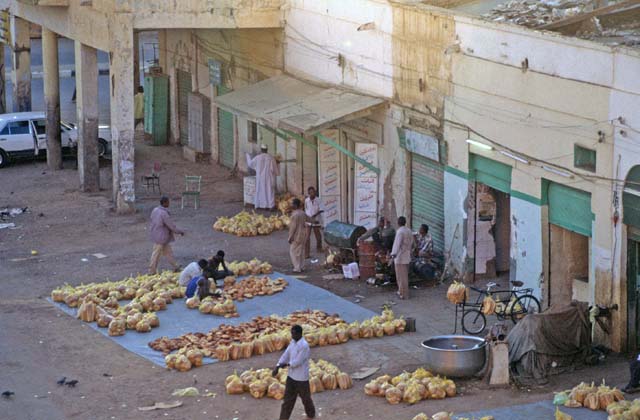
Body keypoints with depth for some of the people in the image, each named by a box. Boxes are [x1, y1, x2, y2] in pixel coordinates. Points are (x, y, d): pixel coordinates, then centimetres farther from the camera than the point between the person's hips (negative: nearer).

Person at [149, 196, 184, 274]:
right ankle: (152, 271, 11)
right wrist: (180, 232, -5)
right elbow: (171, 225, -19)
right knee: (156, 254, 2)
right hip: (161, 237, -9)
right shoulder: (164, 213, -25)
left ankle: (176, 267, 26)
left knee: (168, 252, 17)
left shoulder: (155, 210, 2)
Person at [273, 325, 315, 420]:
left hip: (301, 377, -7)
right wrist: (277, 367, -8)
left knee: (305, 398, 14)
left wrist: (286, 364, -11)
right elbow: (285, 355, 2)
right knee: (287, 399, 6)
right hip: (291, 376, 7)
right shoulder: (293, 342, 2)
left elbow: (298, 362, -24)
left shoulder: (304, 346, -25)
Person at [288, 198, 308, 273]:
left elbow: (293, 227, -19)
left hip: (296, 236, -8)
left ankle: (297, 268, -2)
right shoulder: (303, 213, 5)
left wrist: (290, 237, -13)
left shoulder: (295, 215, -21)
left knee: (294, 252, 0)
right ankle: (301, 266, 19)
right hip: (303, 235, 8)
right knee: (301, 251, 14)